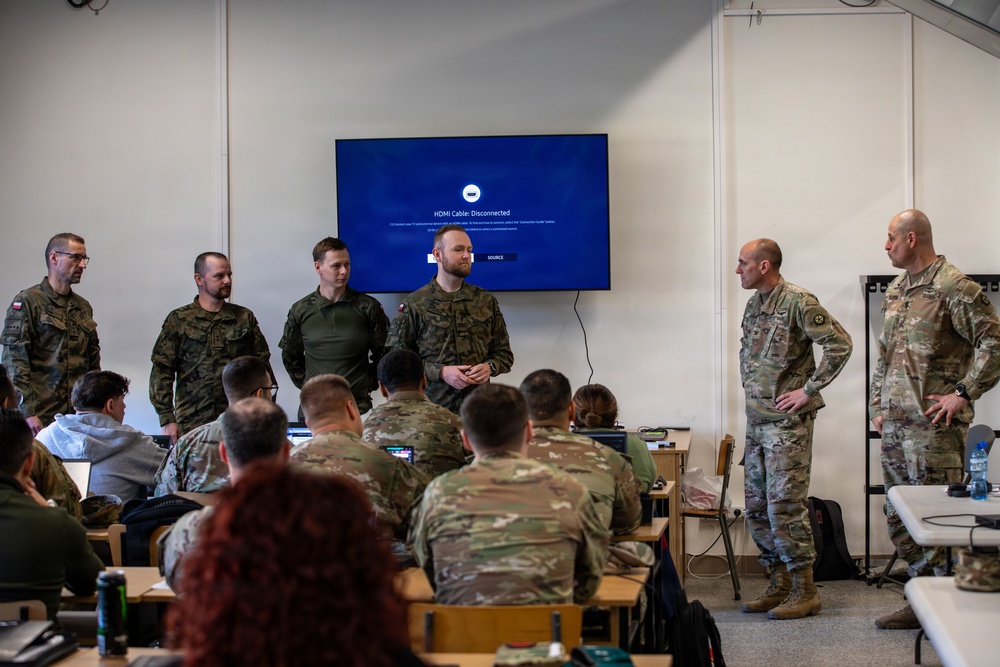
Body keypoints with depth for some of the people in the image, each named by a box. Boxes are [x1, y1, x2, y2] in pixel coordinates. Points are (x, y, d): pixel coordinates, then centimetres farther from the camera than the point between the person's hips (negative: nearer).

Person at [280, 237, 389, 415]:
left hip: (358, 403, -1)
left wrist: (367, 384, 2)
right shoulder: (300, 311, 4)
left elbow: (382, 352, 7)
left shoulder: (368, 307, -1)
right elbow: (290, 357, 16)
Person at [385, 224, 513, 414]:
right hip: (432, 405, -2)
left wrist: (489, 367, -6)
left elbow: (504, 353, 16)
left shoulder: (486, 301, 11)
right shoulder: (414, 304, 2)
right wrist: (440, 372, -14)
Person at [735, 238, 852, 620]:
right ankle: (779, 586, 20)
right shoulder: (754, 304, 13)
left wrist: (808, 390, -17)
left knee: (785, 506, -8)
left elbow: (840, 345, -18)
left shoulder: (797, 302, -13)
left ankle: (805, 592, 1)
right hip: (757, 420, 9)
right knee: (757, 508, 10)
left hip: (788, 421, -9)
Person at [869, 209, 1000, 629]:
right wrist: (877, 406, 18)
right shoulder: (895, 292, 17)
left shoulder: (954, 288, -10)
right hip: (894, 424, 9)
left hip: (934, 424, -9)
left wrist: (963, 394, -16)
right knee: (898, 515, 11)